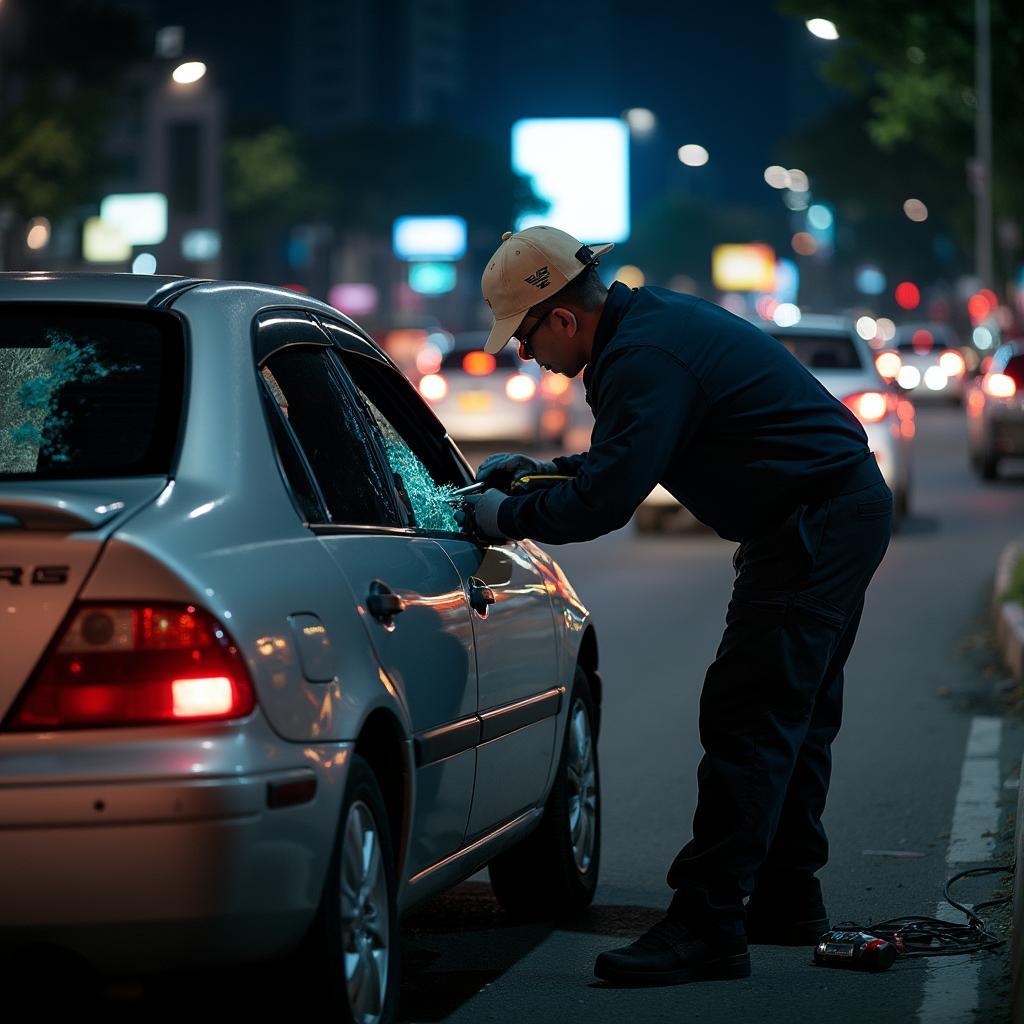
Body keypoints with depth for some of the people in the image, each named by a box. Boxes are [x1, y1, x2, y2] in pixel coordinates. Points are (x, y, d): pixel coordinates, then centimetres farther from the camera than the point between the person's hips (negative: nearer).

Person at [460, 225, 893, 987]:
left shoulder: (645, 358, -22)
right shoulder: (652, 319, 11)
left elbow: (606, 502, -26)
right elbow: (629, 458, 26)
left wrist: (508, 516, -11)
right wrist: (543, 470, 16)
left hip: (816, 526, -11)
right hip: (847, 508, 11)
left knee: (746, 718, -11)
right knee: (794, 715, 18)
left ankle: (707, 928, -12)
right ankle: (787, 900, 29)